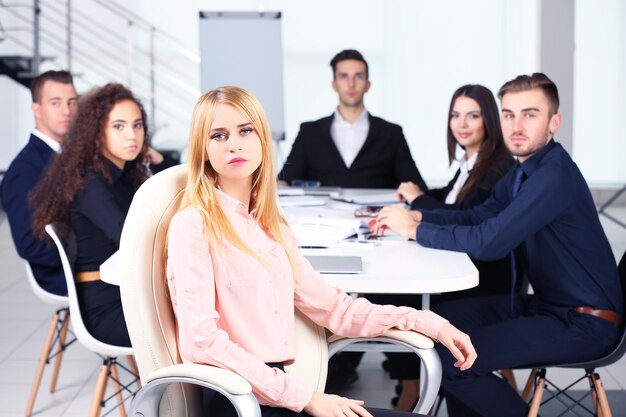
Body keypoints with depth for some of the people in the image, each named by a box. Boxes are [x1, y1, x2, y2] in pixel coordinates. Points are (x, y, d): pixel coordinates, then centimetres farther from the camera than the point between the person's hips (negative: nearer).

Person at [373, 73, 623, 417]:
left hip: (584, 324, -10)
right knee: (444, 318, 12)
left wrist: (415, 230, -16)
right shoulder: (524, 170, 9)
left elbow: (487, 242, -28)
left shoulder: (555, 175, -23)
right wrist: (419, 216, 1)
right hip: (548, 304, 10)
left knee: (452, 360, -18)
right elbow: (478, 216, 16)